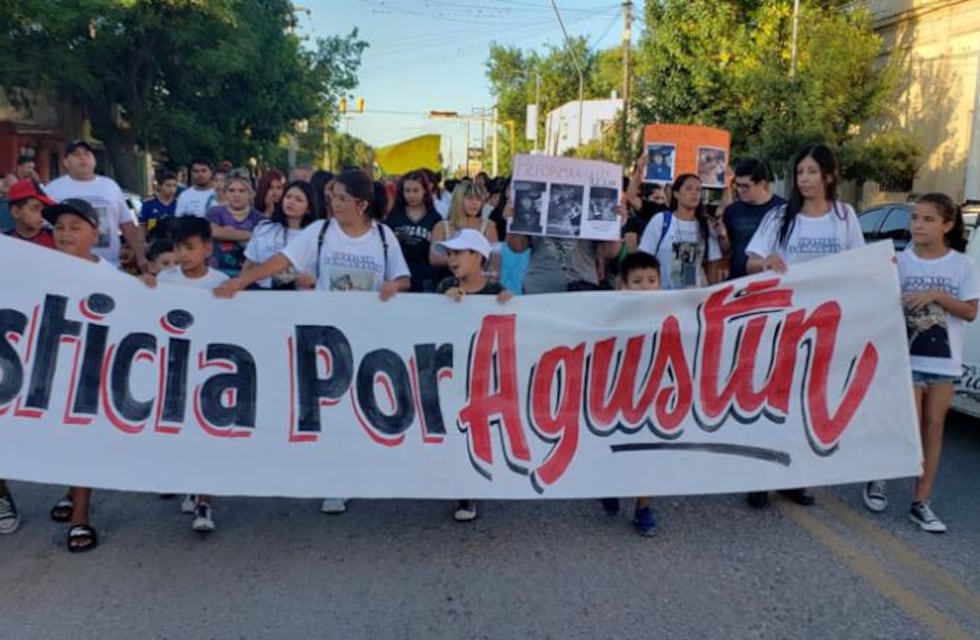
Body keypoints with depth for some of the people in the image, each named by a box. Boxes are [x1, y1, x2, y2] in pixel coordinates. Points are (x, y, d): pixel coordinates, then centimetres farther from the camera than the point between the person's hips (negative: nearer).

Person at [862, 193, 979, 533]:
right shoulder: (900, 261, -1)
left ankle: (921, 503, 15)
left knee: (933, 428, 6)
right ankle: (879, 478, 20)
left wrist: (937, 295, -16)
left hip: (944, 361, 2)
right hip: (906, 359, -2)